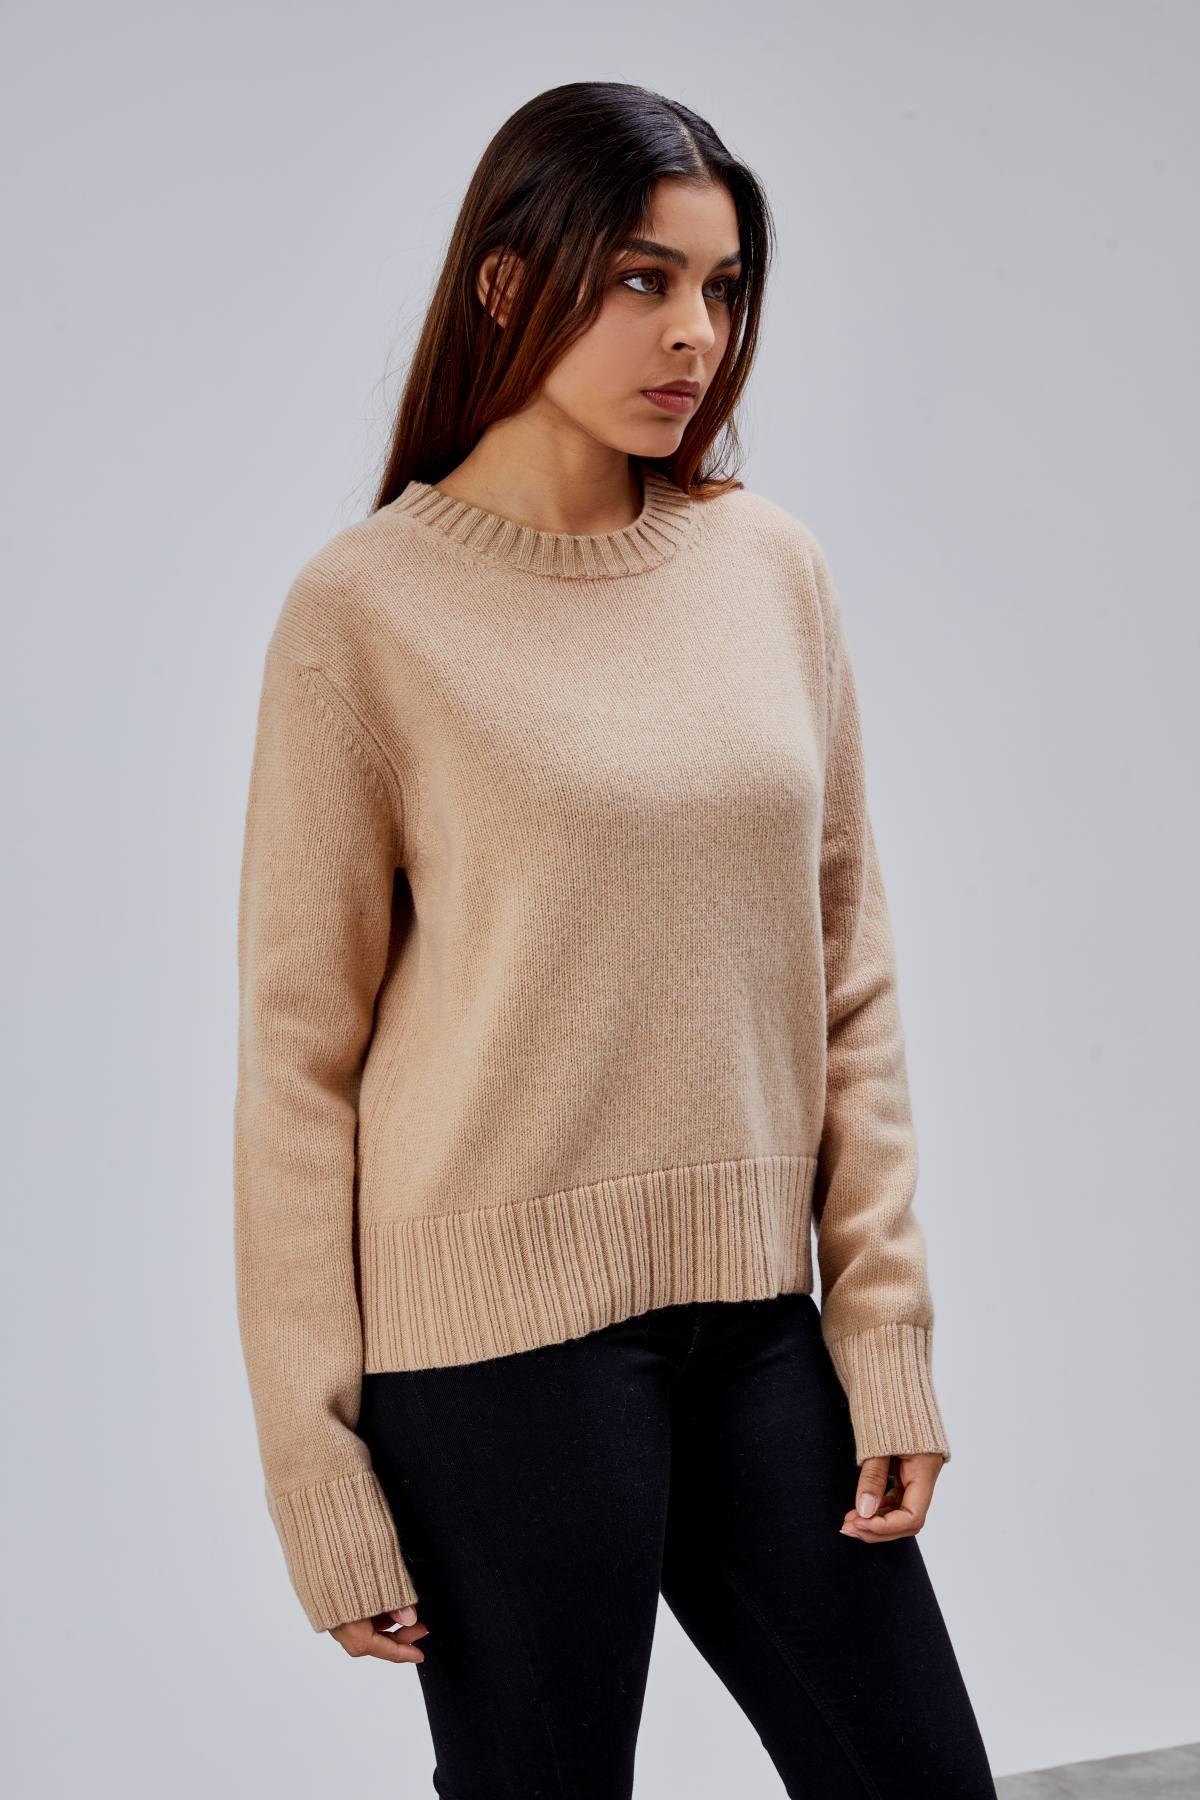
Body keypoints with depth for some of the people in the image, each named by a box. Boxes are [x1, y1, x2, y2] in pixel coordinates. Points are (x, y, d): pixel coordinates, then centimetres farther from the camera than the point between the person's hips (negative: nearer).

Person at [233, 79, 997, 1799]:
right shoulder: (370, 606, -6)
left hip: (754, 1317, 5)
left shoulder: (773, 567, 6)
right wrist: (319, 1460, -7)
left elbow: (847, 978, 9)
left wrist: (886, 1332, 5)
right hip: (496, 1332, -4)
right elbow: (298, 1044, -5)